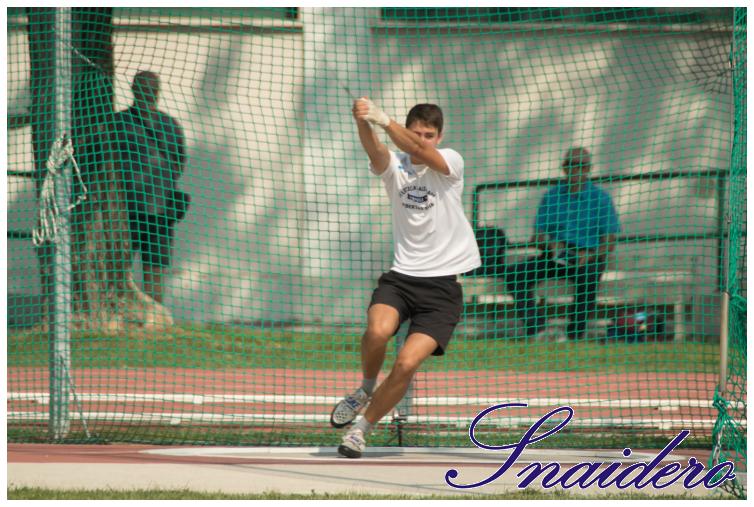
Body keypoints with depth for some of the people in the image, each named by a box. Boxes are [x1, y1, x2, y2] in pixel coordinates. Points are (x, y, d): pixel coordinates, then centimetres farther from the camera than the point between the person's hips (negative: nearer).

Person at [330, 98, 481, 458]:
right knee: (378, 330, -29)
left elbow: (421, 151, -25)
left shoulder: (450, 162, -3)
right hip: (400, 276, 2)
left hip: (442, 286, -2)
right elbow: (375, 151, -20)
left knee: (407, 363, -17)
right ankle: (366, 388, 3)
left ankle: (363, 427, 6)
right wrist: (362, 122, -44)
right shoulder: (393, 166, 3)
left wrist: (384, 120, -40)